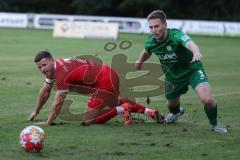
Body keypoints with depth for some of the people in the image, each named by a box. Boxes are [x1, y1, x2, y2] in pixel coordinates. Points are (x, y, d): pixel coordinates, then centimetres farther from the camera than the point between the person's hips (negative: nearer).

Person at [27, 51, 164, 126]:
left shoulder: (61, 73, -24)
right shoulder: (52, 67, 5)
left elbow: (58, 103, -19)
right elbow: (45, 90, 19)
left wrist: (48, 123, -11)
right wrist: (35, 112, 23)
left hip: (106, 82, -10)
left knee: (88, 121, -12)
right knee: (114, 102, 39)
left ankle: (122, 110, -6)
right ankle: (149, 112, 36)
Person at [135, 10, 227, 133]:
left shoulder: (176, 35, -33)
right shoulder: (150, 41, -15)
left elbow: (189, 43, -57)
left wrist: (196, 52, -77)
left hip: (192, 70, -5)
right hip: (173, 75, 5)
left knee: (207, 100, -25)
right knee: (171, 104, 20)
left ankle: (214, 124, 6)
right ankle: (176, 112, 61)